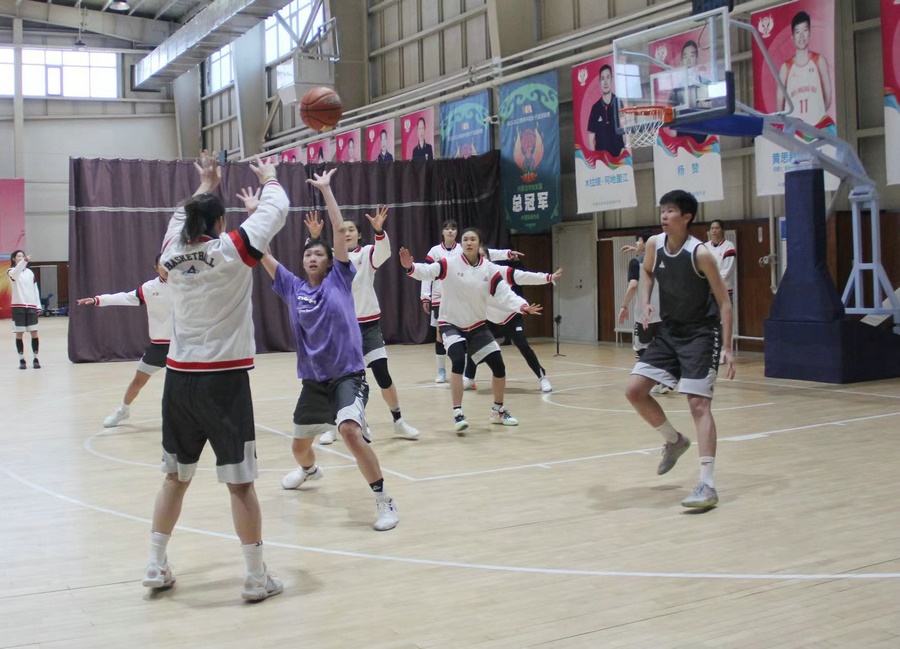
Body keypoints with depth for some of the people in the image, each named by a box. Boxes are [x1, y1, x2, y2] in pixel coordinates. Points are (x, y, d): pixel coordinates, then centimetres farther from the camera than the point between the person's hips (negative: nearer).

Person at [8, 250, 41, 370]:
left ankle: (35, 358, 8)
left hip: (31, 306, 3)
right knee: (19, 334, -1)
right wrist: (24, 261, -41)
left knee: (34, 333, -1)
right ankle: (22, 360, 7)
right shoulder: (11, 271, 0)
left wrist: (38, 305, 7)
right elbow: (15, 274, -26)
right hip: (18, 306, -3)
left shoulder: (30, 272, 12)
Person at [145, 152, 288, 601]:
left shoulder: (172, 252, 3)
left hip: (179, 377, 5)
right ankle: (256, 577, 8)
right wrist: (269, 179, 22)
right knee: (240, 480, 1)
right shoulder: (231, 250, -8)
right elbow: (276, 210, 3)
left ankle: (156, 565, 24)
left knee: (176, 476, 17)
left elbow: (183, 217, 26)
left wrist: (205, 186, 40)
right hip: (225, 379, -5)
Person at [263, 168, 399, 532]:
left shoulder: (339, 280, -1)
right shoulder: (293, 288, 7)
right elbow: (263, 254, 6)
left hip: (348, 376, -5)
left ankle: (384, 501, -20)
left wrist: (325, 189, -6)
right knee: (299, 446, 20)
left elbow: (340, 230, -7)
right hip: (313, 381, 5)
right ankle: (309, 470, 57)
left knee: (351, 432, -30)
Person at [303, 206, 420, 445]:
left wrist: (379, 230, -39)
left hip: (368, 324, 0)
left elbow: (384, 252, -20)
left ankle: (398, 422, 12)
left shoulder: (368, 253, 0)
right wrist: (314, 237, -34)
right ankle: (330, 426, 18)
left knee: (382, 374, -3)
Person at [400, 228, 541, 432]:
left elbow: (505, 294, -11)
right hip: (451, 325, -4)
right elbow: (426, 271, -27)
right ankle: (458, 413, -19)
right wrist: (410, 267, -49)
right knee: (458, 362, -29)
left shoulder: (489, 270, -6)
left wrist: (522, 306, -30)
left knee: (499, 367, 4)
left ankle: (498, 411, 28)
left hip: (478, 326, 4)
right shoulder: (449, 264, -14)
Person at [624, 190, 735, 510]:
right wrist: (645, 303, 2)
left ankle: (707, 484, -13)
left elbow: (724, 302, -15)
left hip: (701, 333, -6)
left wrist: (727, 347, -22)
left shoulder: (700, 254, -20)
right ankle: (674, 440, 25)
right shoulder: (654, 244, -4)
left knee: (698, 403, -14)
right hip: (668, 331, 6)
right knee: (634, 390, 1)